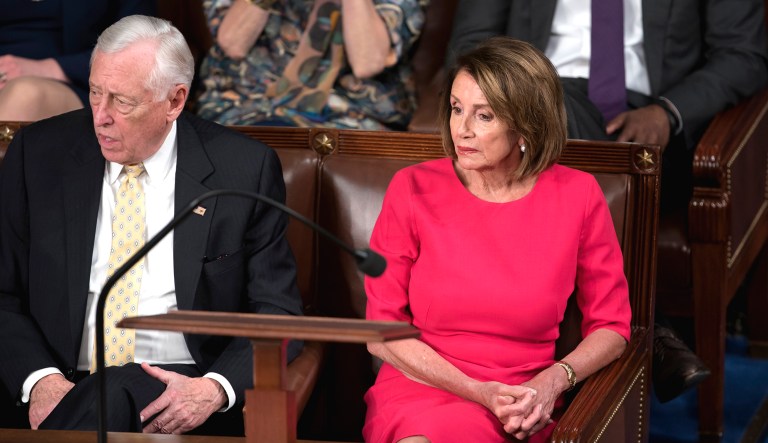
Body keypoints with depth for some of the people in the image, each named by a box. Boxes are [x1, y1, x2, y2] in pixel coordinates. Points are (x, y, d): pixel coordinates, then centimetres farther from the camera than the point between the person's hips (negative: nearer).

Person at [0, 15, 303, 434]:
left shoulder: (244, 170, 1)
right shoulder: (39, 154, 5)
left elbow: (277, 312, 4)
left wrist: (215, 388, -15)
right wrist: (39, 378, -13)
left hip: (182, 388, -2)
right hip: (65, 386, 2)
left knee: (115, 396, -35)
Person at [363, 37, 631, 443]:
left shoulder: (576, 196, 0)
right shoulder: (412, 189, -1)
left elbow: (611, 325, 9)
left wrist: (555, 380, -11)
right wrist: (478, 391, -10)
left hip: (515, 410, -1)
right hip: (416, 389, 2)